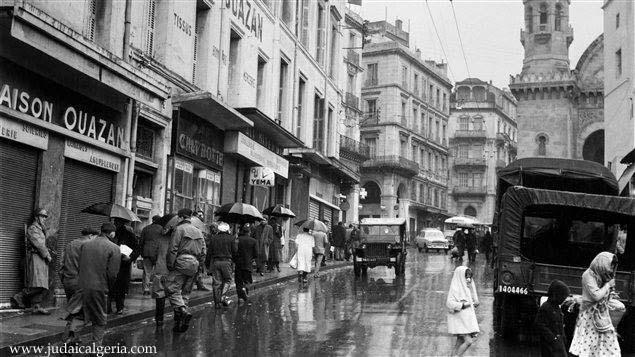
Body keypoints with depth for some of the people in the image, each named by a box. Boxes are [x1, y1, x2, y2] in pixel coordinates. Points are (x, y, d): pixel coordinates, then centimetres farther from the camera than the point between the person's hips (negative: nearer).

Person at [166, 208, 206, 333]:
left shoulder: (179, 229, -3)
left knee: (172, 289, -5)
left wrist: (170, 265, -6)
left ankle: (183, 310, -25)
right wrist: (199, 264, 18)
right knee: (185, 292, 10)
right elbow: (203, 251, 16)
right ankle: (179, 322, 10)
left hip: (182, 262, -7)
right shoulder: (198, 231, 18)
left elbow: (173, 249, -10)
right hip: (194, 264, 7)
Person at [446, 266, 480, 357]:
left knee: (459, 343, 7)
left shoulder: (466, 288, 15)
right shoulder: (455, 288, -11)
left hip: (467, 319, 9)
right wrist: (463, 304, -25)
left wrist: (474, 303, 6)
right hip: (459, 319, -9)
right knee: (468, 341, -16)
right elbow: (449, 303, -21)